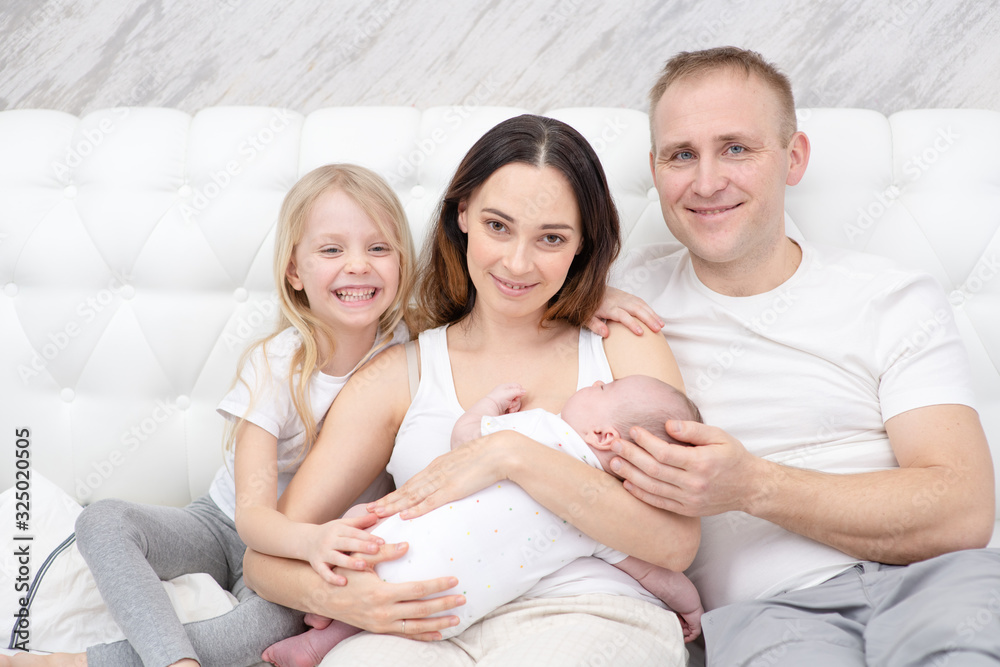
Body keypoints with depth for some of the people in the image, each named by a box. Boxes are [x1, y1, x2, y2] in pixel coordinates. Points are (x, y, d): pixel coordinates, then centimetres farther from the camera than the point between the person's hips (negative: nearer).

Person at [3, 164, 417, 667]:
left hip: (301, 556, 0)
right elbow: (252, 512, -28)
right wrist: (310, 539, -50)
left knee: (279, 620, -33)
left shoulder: (406, 350, -13)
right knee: (103, 521, -24)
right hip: (223, 525, 0)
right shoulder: (273, 365, -21)